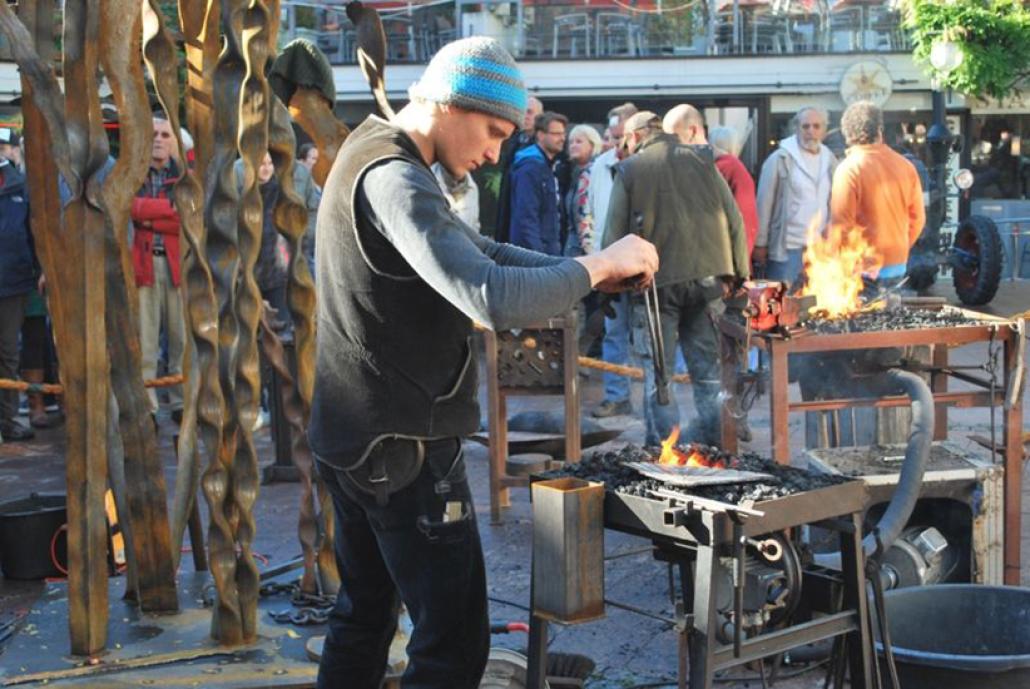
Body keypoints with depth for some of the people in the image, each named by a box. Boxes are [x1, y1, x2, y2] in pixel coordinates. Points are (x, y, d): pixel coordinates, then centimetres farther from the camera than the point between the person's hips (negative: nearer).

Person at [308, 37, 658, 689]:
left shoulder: (375, 155, 13)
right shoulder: (395, 180, -21)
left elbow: (481, 252, 17)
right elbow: (495, 299, -33)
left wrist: (585, 269, 4)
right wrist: (598, 265, -19)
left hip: (355, 438, 11)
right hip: (406, 446, -11)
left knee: (363, 618, 19)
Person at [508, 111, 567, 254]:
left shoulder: (548, 166, 17)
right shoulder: (530, 166, -13)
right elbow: (526, 216, -21)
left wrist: (556, 246, 15)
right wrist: (536, 254, -24)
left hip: (549, 249, 10)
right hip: (533, 250, -10)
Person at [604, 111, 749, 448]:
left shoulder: (629, 170, 0)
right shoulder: (700, 160, 9)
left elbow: (615, 232, -4)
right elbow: (734, 220, 5)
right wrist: (737, 271, 9)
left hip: (656, 280, -3)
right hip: (707, 276, 3)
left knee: (657, 369, 5)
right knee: (707, 365, 11)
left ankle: (661, 444, 4)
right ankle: (712, 439, 14)